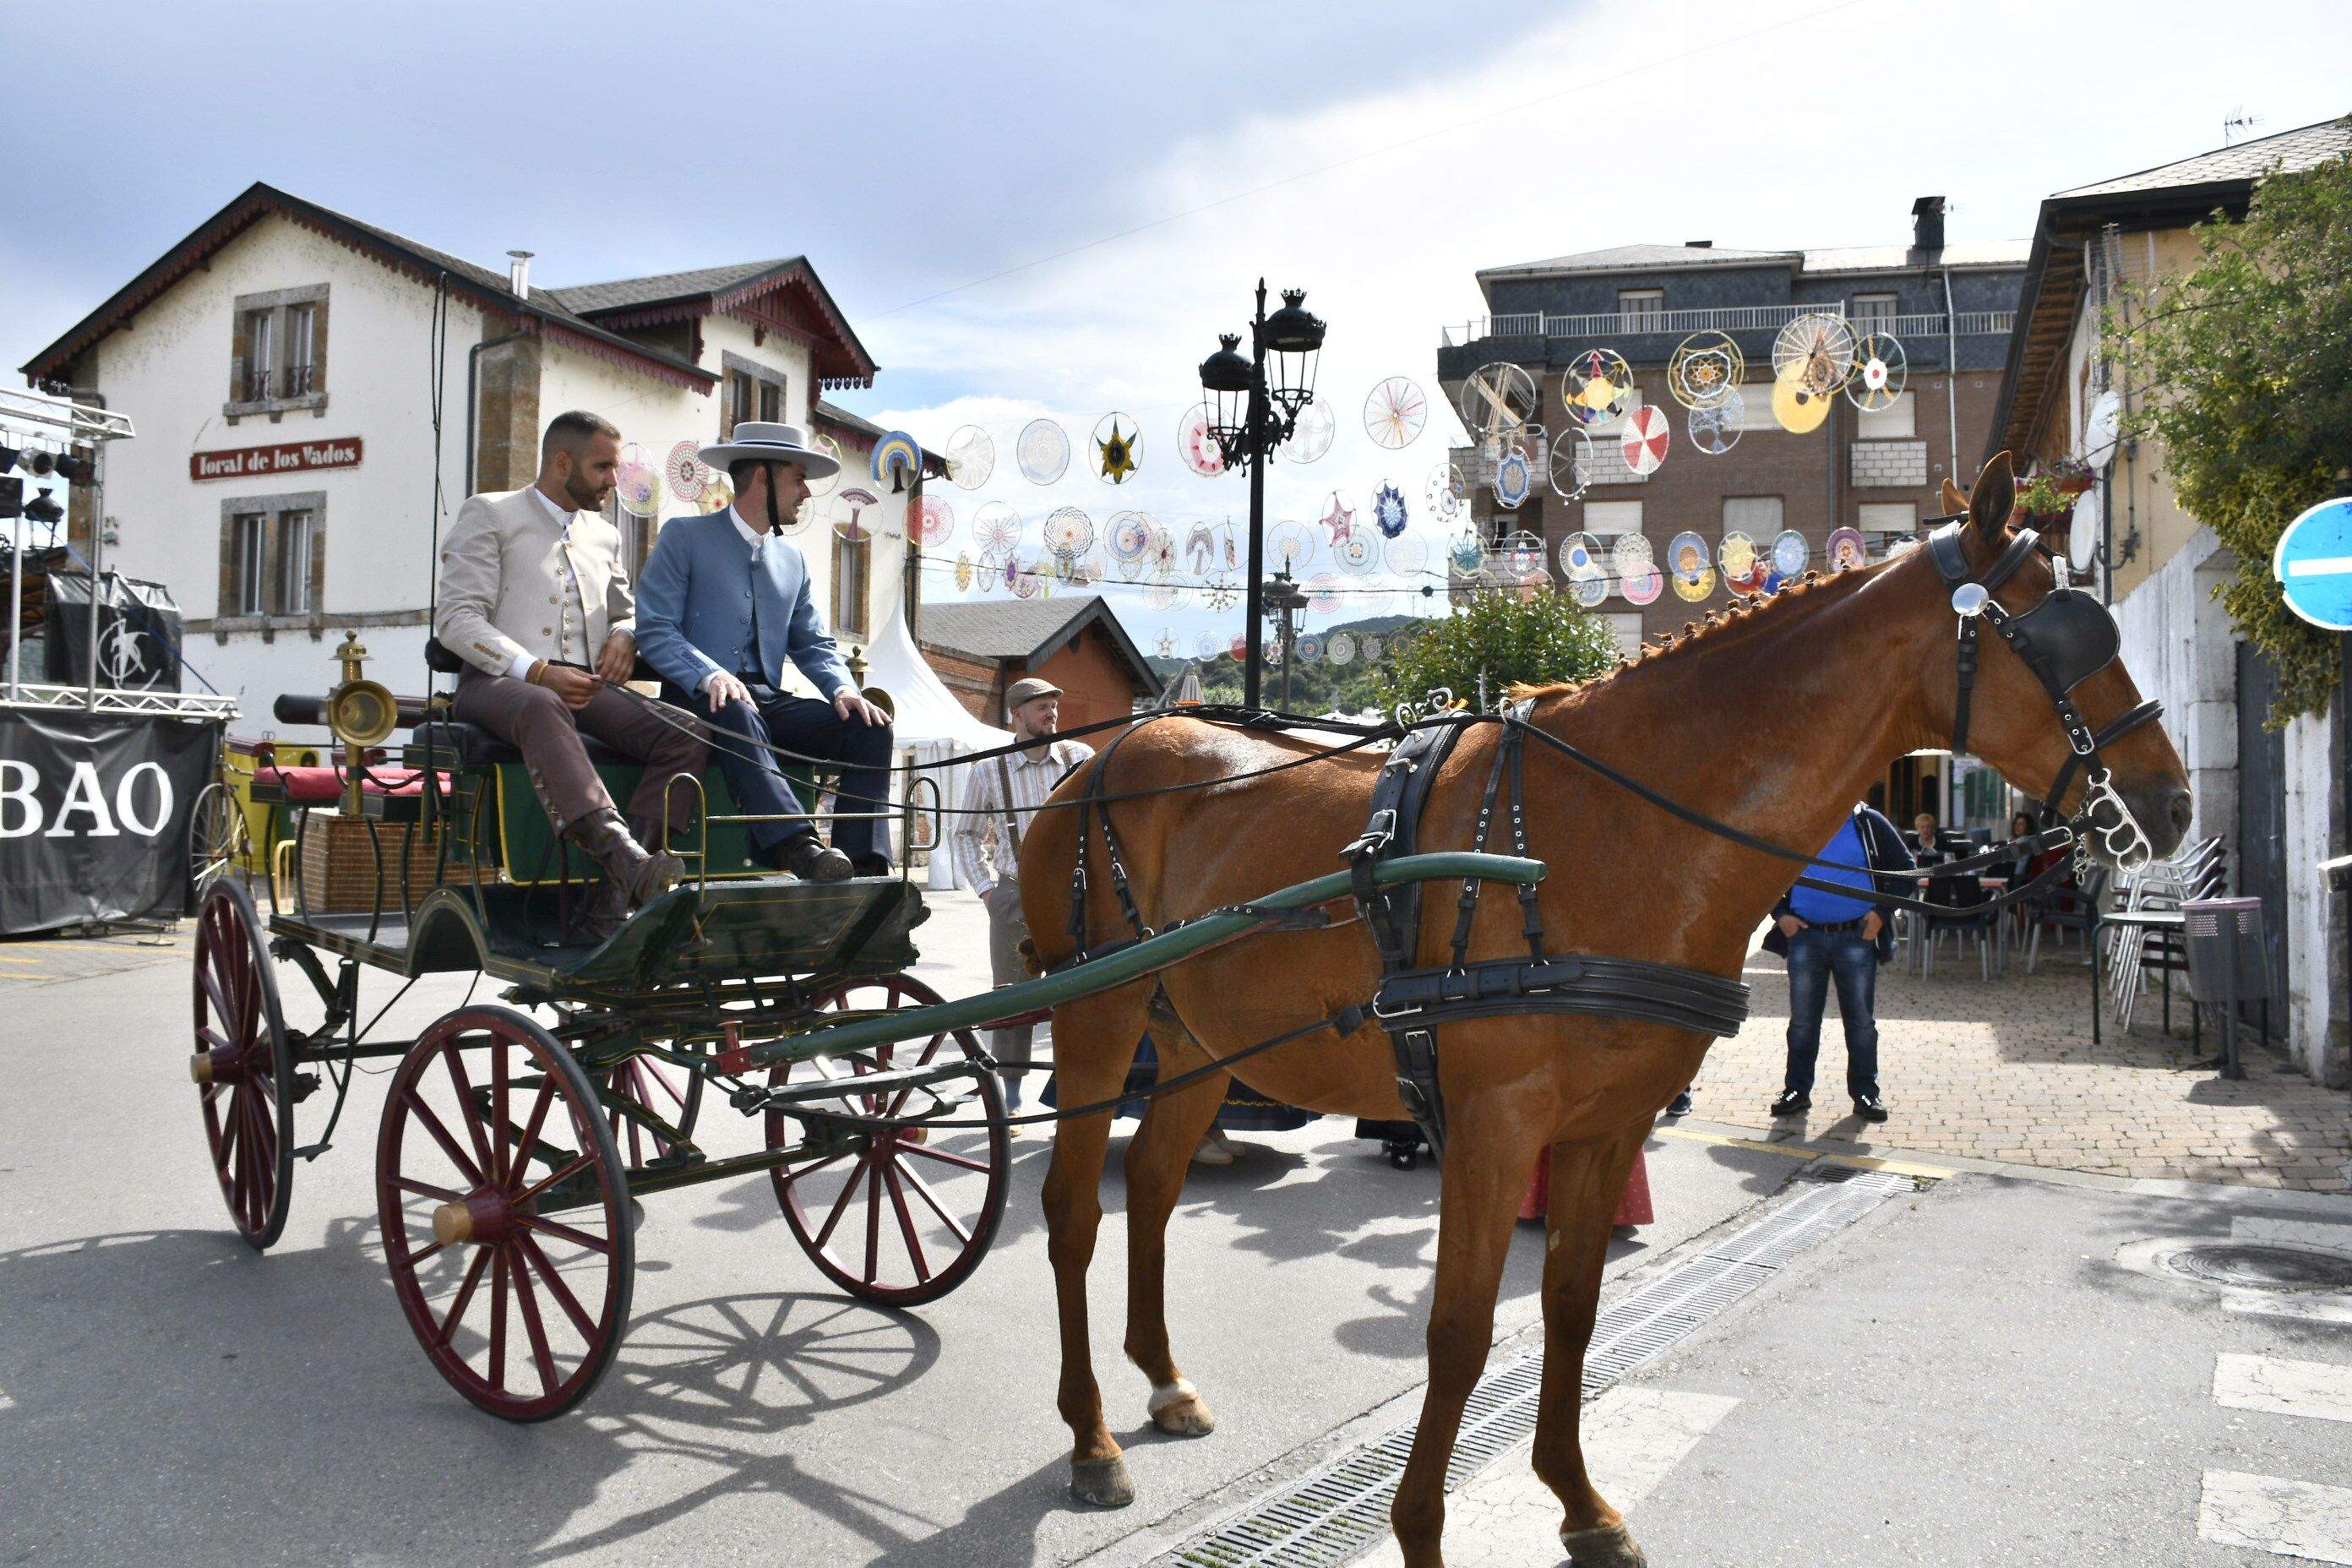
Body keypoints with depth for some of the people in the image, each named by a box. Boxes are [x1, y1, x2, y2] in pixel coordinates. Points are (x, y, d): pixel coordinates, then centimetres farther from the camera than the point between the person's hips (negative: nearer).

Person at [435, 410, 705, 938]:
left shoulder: (605, 536, 28)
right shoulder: (489, 513, 10)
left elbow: (628, 611, 35)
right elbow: (455, 618, -2)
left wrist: (625, 634, 7)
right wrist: (537, 671, -17)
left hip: (584, 688, 5)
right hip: (496, 682, -5)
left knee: (683, 731, -25)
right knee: (543, 709, -42)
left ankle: (613, 898, -35)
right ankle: (621, 854, -58)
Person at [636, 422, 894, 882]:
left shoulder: (792, 558, 22)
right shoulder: (683, 536, 4)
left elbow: (814, 644, 21)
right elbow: (654, 629, -7)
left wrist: (843, 688, -2)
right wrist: (710, 675, -25)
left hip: (767, 702, 6)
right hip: (699, 700, -5)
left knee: (871, 726, -18)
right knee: (735, 713, -40)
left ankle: (864, 865, -29)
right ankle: (796, 846, -54)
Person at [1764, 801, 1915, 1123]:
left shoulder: (1870, 824, 3)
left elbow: (1906, 868, 7)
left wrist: (1882, 912, -5)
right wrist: (1780, 913, -1)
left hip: (1856, 937, -1)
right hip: (1804, 937, 1)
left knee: (1861, 1020, 4)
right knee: (1802, 1019, 6)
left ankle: (1865, 1093, 15)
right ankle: (1797, 1090, 15)